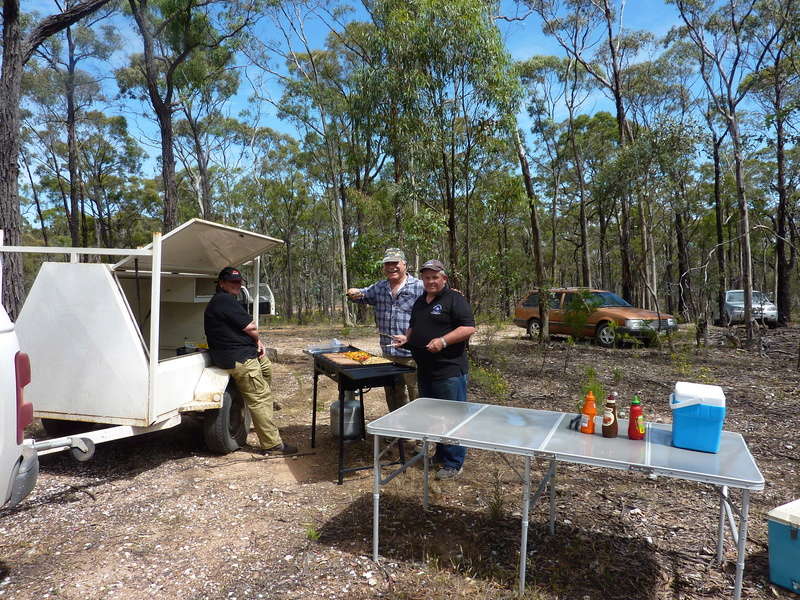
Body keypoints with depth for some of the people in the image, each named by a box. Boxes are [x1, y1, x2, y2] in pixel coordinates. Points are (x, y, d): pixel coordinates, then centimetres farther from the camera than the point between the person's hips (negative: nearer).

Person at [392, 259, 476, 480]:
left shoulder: (455, 299, -7)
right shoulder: (420, 302, 17)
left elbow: (469, 328, -15)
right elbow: (414, 327, 29)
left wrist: (443, 341, -24)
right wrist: (406, 338, 8)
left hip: (449, 370, -8)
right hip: (425, 370, 9)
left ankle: (453, 463, 8)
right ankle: (440, 455, 32)